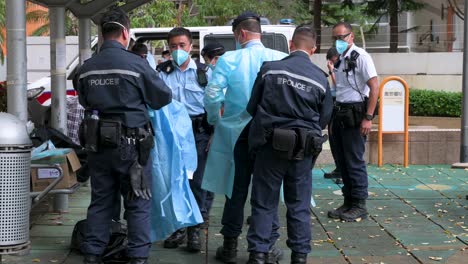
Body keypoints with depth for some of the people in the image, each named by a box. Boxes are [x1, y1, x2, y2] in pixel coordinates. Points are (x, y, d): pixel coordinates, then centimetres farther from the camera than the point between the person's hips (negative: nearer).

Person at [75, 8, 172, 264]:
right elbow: (164, 97, -2)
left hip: (98, 144, 4)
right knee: (138, 203, 5)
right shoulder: (136, 64, -12)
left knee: (100, 201, 13)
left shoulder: (86, 68, 2)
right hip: (130, 145, -4)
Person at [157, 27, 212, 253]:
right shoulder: (163, 73, 6)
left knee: (197, 181, 0)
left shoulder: (204, 72, 5)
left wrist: (214, 135, 0)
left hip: (198, 131, -1)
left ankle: (194, 229, 10)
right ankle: (177, 228, 18)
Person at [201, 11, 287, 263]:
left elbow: (211, 95, -12)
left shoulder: (229, 60, -9)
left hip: (237, 132, 0)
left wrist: (215, 120, 5)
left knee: (236, 190, 10)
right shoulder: (281, 59, -7)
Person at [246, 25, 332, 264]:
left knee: (264, 203, 7)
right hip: (303, 149, 1)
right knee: (299, 205, 12)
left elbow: (252, 107, 3)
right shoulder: (320, 78, -1)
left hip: (271, 145, -1)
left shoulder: (270, 69, -4)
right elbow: (324, 118, 6)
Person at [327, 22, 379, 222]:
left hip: (354, 115, -8)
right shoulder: (339, 59, 15)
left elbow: (374, 87, -15)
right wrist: (334, 115, 15)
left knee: (355, 161, -5)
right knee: (342, 161, 11)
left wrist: (368, 118, -19)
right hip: (339, 114, 8)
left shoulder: (360, 57, -10)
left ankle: (359, 206, 4)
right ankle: (348, 203, 21)